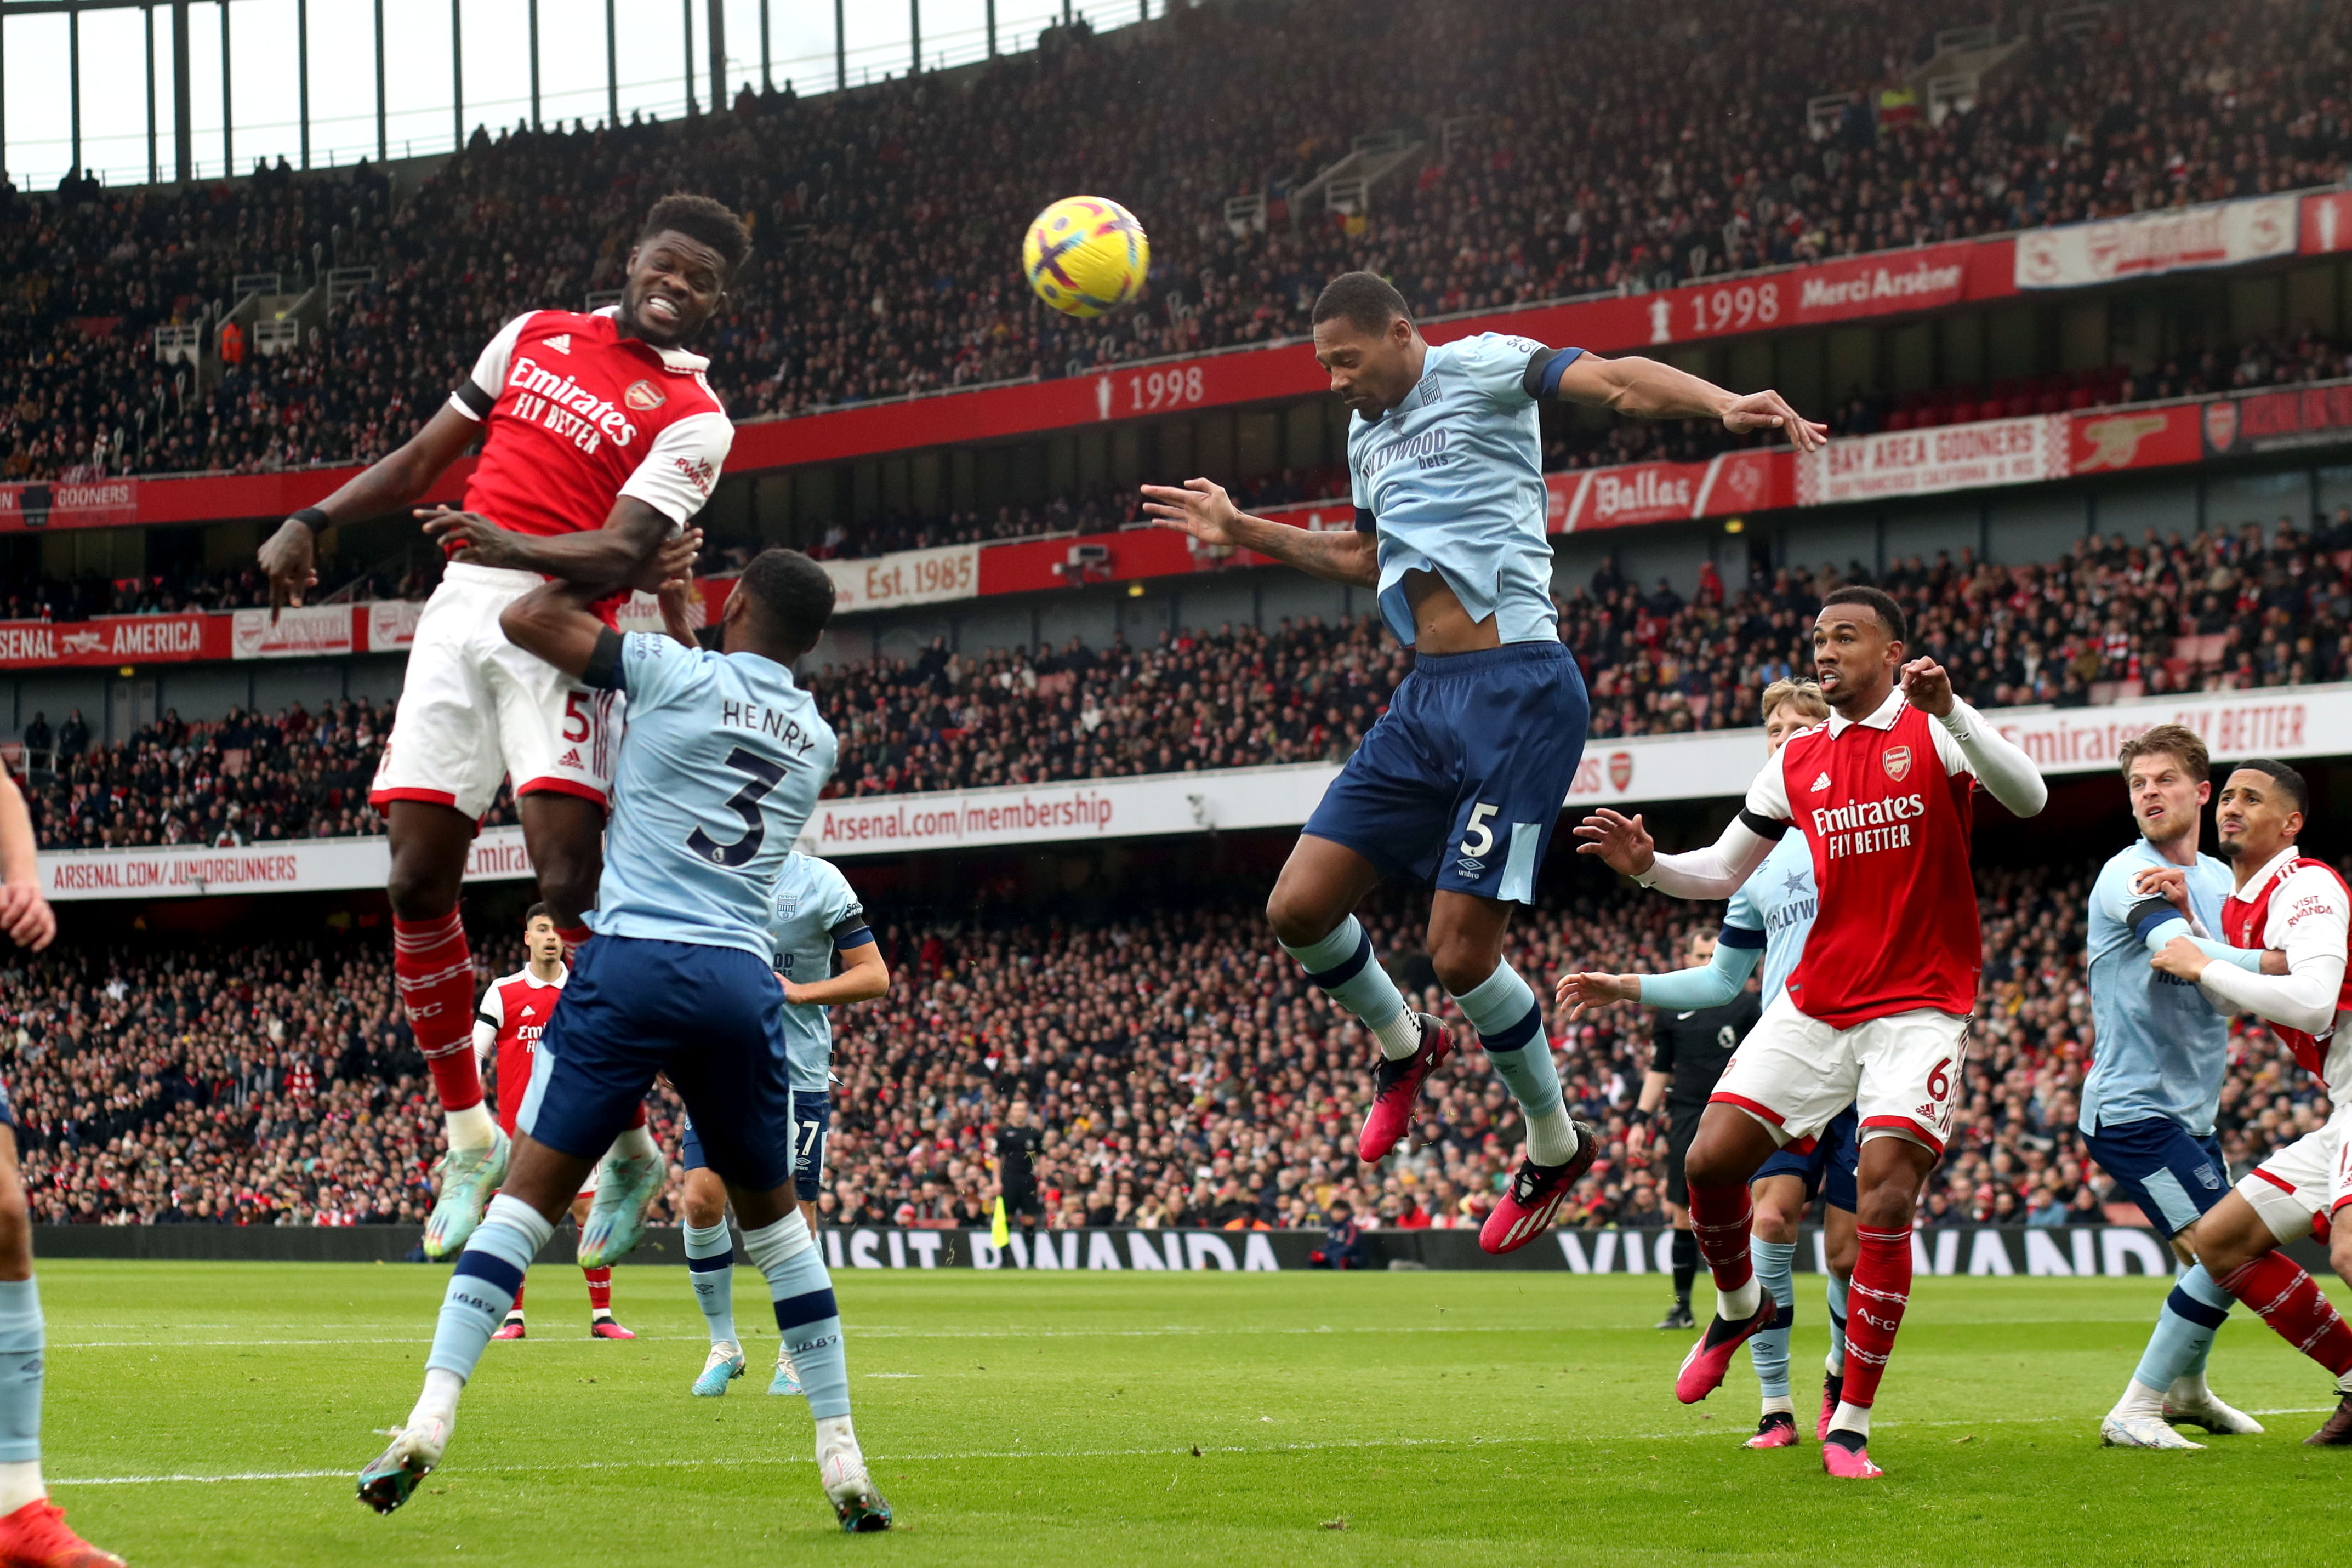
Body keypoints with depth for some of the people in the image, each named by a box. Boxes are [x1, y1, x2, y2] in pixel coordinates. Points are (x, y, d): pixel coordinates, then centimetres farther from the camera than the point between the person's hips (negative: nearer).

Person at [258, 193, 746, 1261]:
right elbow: (426, 459, 25)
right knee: (417, 883, 0)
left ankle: (627, 1147, -6)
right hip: (459, 613, 5)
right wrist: (313, 521, 15)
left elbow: (620, 551, -10)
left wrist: (516, 546, -26)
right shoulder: (535, 336, 18)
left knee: (570, 884, -17)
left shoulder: (693, 417, 3)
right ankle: (468, 1137, 12)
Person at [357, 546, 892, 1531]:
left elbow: (526, 618, 2)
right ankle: (843, 1463, 15)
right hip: (745, 980, 4)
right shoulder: (817, 739, 17)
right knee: (772, 1215, 19)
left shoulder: (674, 673, 2)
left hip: (634, 963, -4)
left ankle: (429, 1421, -16)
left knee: (528, 1193, -3)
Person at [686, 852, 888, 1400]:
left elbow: (875, 976, -3)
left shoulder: (819, 882, -5)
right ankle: (724, 1345, 11)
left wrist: (800, 992, -15)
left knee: (793, 1216, 1)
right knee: (701, 1202, -8)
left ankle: (795, 1356, 19)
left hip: (797, 1073, -3)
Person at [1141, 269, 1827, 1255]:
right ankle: (1403, 1047, 30)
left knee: (1461, 952, -11)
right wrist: (1241, 532, 37)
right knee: (1300, 908, 0)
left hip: (1517, 689, -8)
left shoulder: (1479, 368, -2)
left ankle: (1555, 1145, 13)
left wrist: (1724, 406, -36)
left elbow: (1617, 383, -17)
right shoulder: (1369, 435, 22)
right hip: (1426, 698, 8)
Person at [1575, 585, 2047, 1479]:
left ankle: (1850, 1426, -6)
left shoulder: (1932, 731, -2)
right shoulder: (1799, 758, 11)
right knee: (1711, 1160, -5)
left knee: (1885, 1198, -15)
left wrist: (1949, 711, -33)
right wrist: (1648, 867, -2)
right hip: (1815, 1003, 5)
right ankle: (1739, 1308, 26)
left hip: (1920, 1007, -5)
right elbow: (1723, 872, 18)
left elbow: (2028, 799, -20)